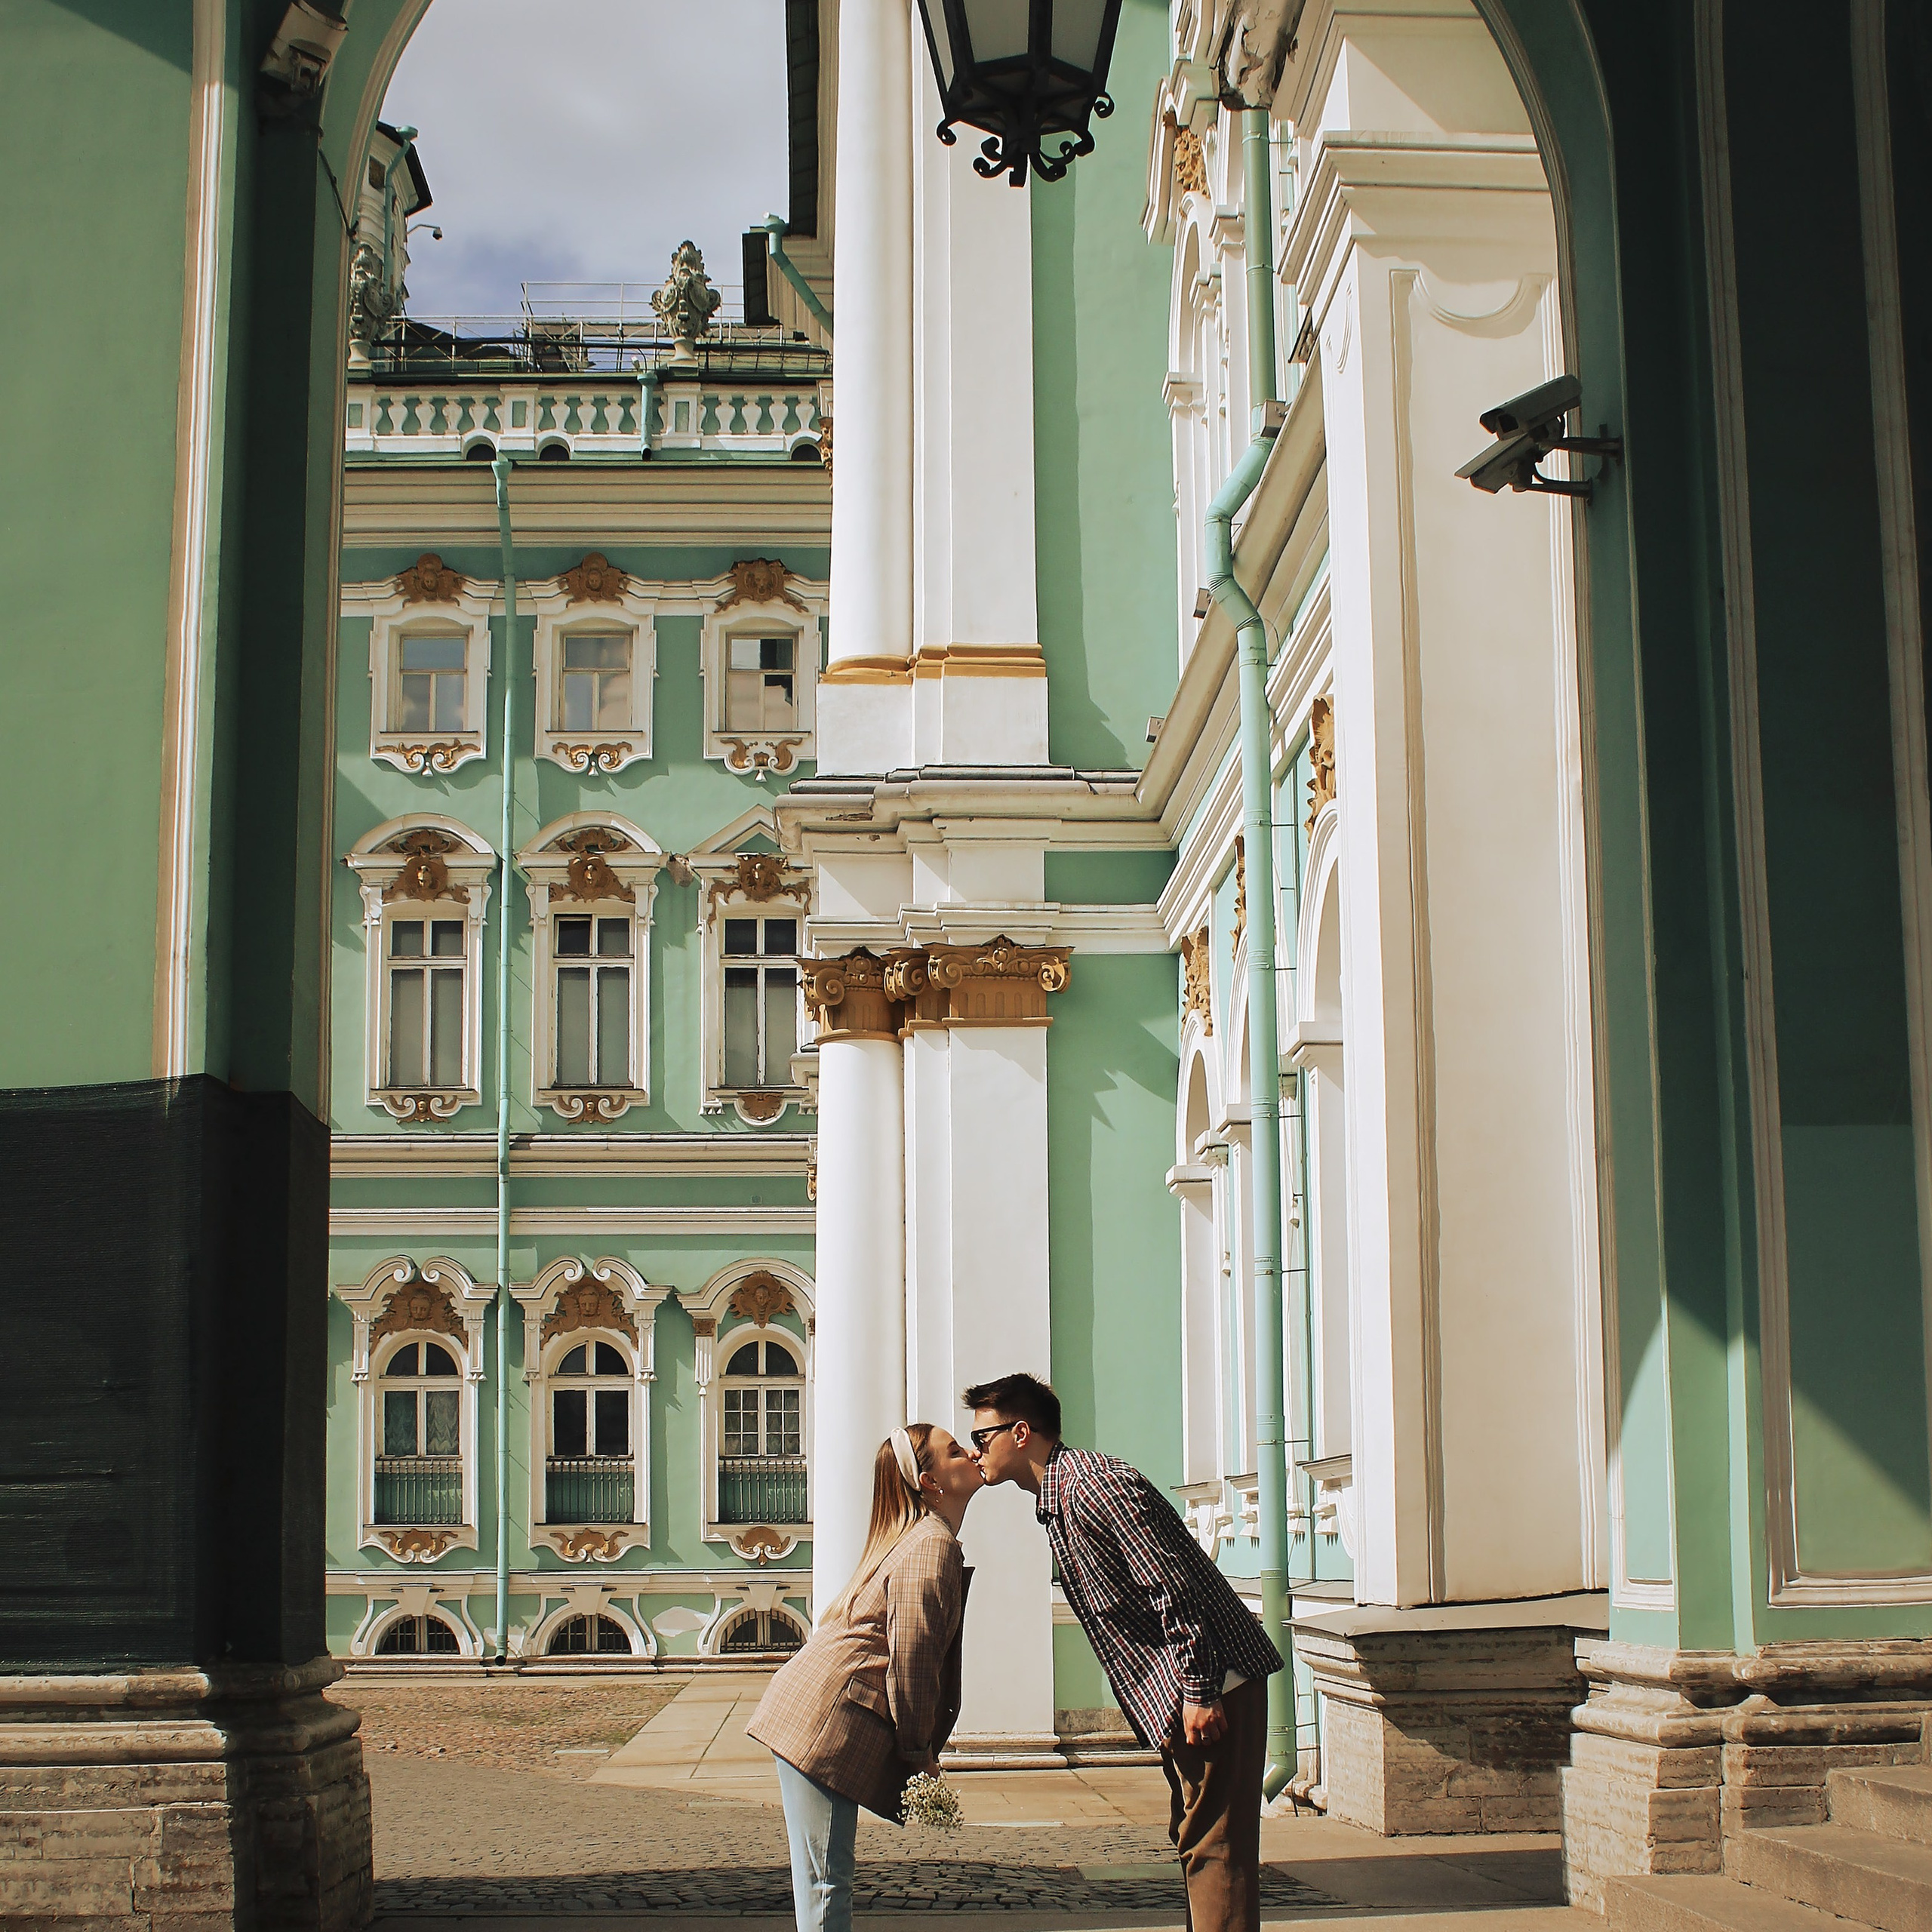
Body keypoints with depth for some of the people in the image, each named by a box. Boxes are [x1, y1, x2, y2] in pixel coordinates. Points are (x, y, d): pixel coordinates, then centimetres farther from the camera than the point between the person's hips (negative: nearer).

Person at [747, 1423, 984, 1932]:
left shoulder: (921, 1538, 21)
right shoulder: (933, 1547, -12)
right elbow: (910, 1660, -16)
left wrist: (918, 1750, 19)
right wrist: (920, 1754, -6)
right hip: (827, 1723, -10)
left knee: (823, 1881, 11)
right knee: (825, 1883, -7)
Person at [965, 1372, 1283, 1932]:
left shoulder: (1094, 1484, -17)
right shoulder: (1055, 1501, 16)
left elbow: (1174, 1586, -22)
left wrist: (1198, 1691, -23)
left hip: (1214, 1679, -11)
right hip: (1170, 1695, 11)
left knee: (1213, 1845, -11)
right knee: (1195, 1838, 15)